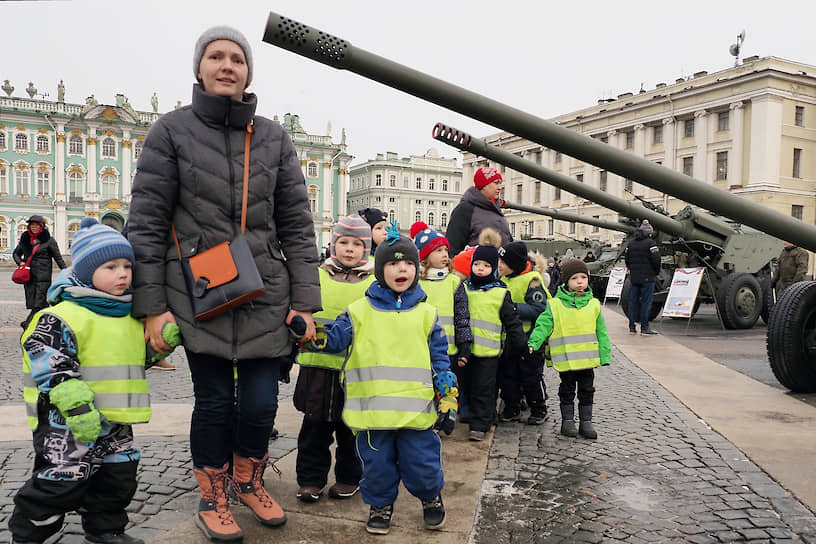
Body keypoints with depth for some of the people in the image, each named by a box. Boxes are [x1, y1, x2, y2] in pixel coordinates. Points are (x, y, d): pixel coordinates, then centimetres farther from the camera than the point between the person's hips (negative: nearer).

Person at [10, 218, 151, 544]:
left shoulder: (131, 315, 10)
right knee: (61, 481, -2)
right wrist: (76, 405, -28)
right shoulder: (64, 316, -16)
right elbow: (50, 363, -22)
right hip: (68, 422, -7)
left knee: (118, 479, 14)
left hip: (115, 421, 8)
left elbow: (143, 352, 23)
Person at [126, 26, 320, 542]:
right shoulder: (173, 129, 1)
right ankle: (213, 498, 30)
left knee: (261, 402, 3)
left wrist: (305, 301, 1)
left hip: (266, 295, 2)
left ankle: (249, 481, 34)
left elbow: (297, 223, 5)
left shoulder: (274, 137, 7)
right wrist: (151, 304, -6)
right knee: (214, 400, 4)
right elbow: (147, 220, -1)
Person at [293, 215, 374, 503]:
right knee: (315, 427, 9)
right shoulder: (316, 276, 6)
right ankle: (310, 479, 24)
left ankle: (349, 478, 29)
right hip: (318, 364, 1)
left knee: (351, 428, 12)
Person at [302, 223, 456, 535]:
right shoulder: (360, 311, 4)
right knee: (377, 463, 11)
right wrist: (314, 336, -19)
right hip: (372, 409, 0)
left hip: (416, 409, 0)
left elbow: (440, 359, 9)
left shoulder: (426, 314, 6)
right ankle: (380, 504, 36)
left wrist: (448, 400, 6)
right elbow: (336, 338, 2)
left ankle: (431, 497, 36)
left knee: (422, 462, 7)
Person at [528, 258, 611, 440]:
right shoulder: (555, 305, -5)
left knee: (587, 390, 11)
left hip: (588, 358, 3)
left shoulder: (594, 304, 4)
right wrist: (533, 344, -20)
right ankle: (567, 421, 22)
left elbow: (601, 333, 9)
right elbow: (543, 326, -6)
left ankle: (586, 422, 23)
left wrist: (605, 355, 6)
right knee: (567, 390, 10)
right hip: (565, 359, -2)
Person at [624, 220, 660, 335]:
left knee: (633, 301, 8)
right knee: (646, 302, -1)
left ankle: (632, 327, 10)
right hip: (647, 278, -5)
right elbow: (656, 260, -13)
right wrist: (656, 272, 3)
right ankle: (644, 328, 0)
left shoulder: (631, 243, 9)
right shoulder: (650, 243, -9)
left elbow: (626, 260, 12)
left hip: (633, 277, 5)